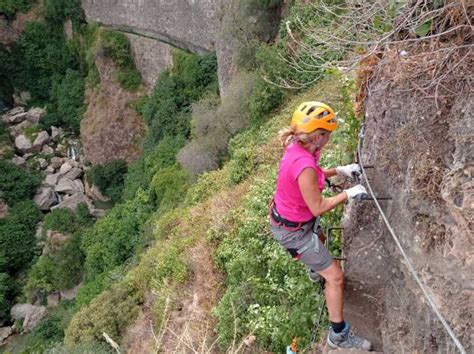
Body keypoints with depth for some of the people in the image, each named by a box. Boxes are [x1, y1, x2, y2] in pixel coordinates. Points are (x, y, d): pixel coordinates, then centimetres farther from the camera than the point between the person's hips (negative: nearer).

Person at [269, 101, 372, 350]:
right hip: (292, 230, -9)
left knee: (318, 238, 40)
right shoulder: (304, 165, -37)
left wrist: (339, 170, 3)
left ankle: (314, 270, 72)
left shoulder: (296, 147, -10)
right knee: (335, 277, 3)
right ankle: (339, 335, 20)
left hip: (283, 216, 9)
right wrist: (348, 194, -14)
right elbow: (318, 208, -26)